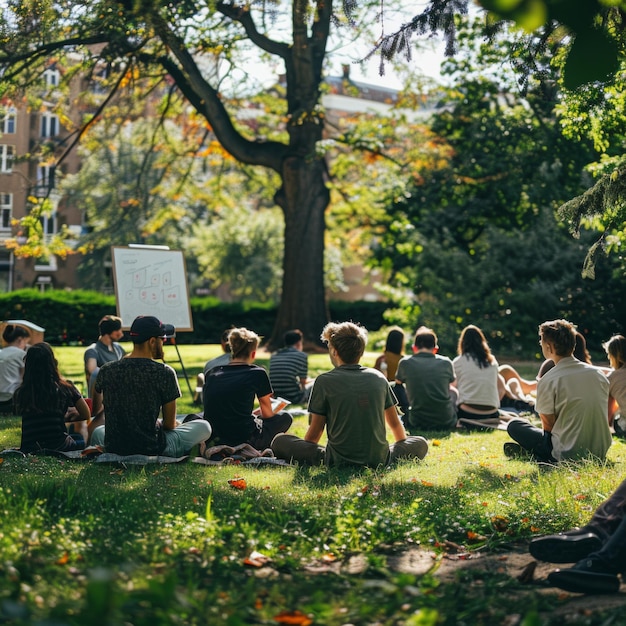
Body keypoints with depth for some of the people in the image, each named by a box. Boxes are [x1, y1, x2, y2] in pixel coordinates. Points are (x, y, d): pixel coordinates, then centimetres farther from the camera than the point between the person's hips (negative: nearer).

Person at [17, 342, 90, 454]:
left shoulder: (20, 393, -1)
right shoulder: (64, 388, -6)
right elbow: (86, 415, 3)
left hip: (28, 449, 3)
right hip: (57, 446, -3)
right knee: (81, 440, 31)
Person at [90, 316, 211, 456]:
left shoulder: (106, 370, -3)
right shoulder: (164, 373, -15)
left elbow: (95, 410, 17)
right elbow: (170, 425, -6)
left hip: (113, 449, 4)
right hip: (153, 449, -4)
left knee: (97, 431, 38)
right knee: (203, 426, 13)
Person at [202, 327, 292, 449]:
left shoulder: (212, 373, 8)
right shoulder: (258, 374, -4)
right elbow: (268, 414, 6)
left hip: (213, 439, 6)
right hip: (244, 439, -6)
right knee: (285, 417, 18)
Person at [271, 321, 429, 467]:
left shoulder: (324, 381, -1)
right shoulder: (379, 378, 8)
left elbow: (314, 432, 4)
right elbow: (395, 424, 19)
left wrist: (304, 454, 24)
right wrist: (402, 453, 37)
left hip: (338, 461, -2)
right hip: (379, 460, 3)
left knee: (279, 441, 11)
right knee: (421, 444, 26)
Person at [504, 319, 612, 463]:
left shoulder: (547, 381, -14)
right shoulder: (599, 374, 2)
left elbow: (548, 426, -7)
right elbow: (604, 418, 13)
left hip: (568, 455, -6)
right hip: (601, 453, 6)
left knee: (514, 425, 10)